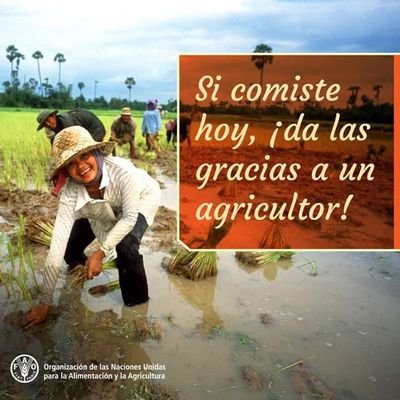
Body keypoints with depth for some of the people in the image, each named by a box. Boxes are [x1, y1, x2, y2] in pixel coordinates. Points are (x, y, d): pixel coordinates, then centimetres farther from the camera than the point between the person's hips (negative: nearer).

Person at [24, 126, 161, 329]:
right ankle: (83, 266, 37)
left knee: (126, 245, -30)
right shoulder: (70, 192, -32)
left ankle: (137, 304, -3)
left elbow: (129, 217, -29)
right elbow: (58, 243, -34)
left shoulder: (122, 171, -43)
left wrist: (101, 252, -35)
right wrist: (44, 302, -33)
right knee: (71, 250, -4)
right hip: (100, 210, 3)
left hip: (141, 199, -3)